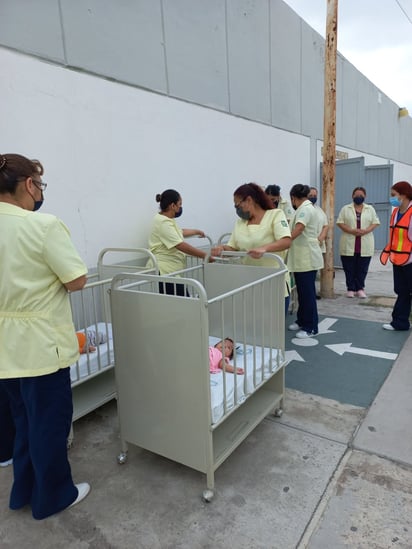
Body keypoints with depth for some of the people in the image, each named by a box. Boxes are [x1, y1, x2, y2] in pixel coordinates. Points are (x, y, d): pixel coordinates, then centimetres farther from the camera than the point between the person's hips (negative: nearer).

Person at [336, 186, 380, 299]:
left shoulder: (370, 209, 9)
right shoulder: (345, 209, 4)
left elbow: (375, 222, 4)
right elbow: (340, 222, -3)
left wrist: (365, 231, -14)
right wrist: (352, 231, -16)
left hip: (365, 245, 1)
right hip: (349, 245, -1)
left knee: (362, 268, 5)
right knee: (349, 268, 3)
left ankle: (360, 288, 16)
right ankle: (351, 289, 13)